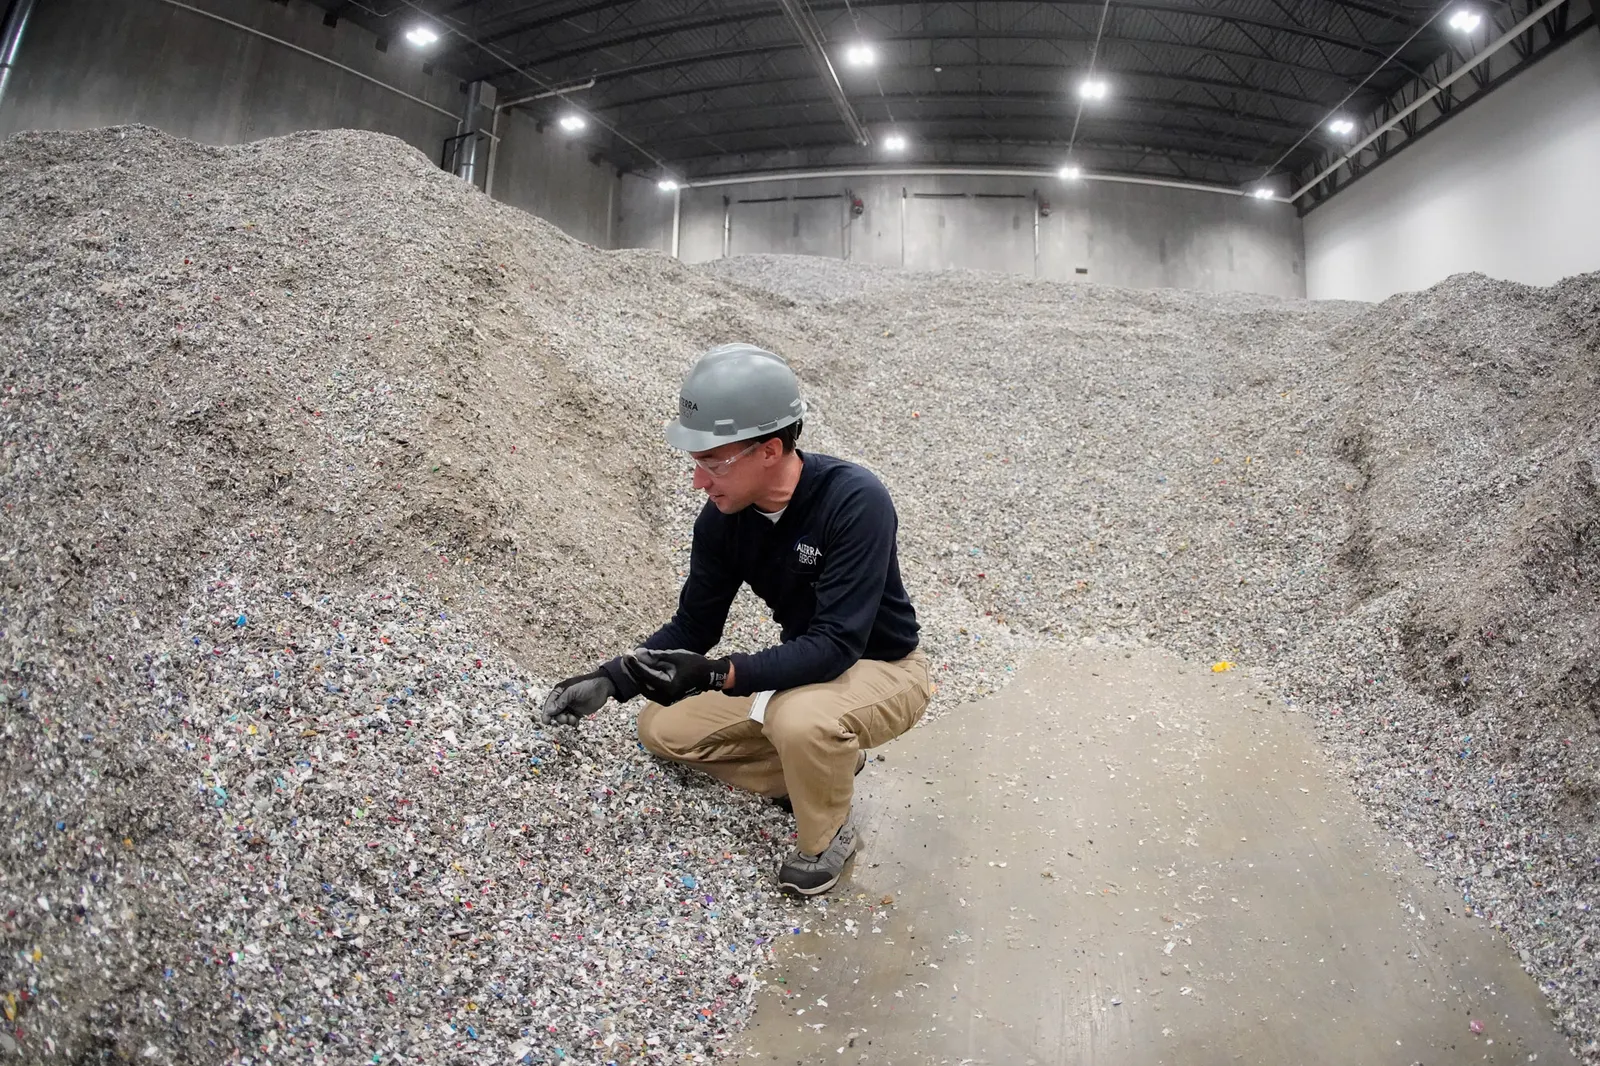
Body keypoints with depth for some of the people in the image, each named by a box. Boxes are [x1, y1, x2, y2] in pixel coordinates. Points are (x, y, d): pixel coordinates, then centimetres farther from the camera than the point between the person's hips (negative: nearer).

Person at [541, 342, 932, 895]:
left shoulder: (855, 502, -32)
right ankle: (832, 762, 11)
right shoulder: (723, 517, -13)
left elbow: (836, 646, -35)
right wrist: (612, 679, -16)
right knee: (662, 727, 1)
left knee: (799, 720, -38)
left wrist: (718, 675, -43)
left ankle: (828, 834, -3)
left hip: (882, 669, -6)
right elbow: (693, 626, -3)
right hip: (802, 666, 7)